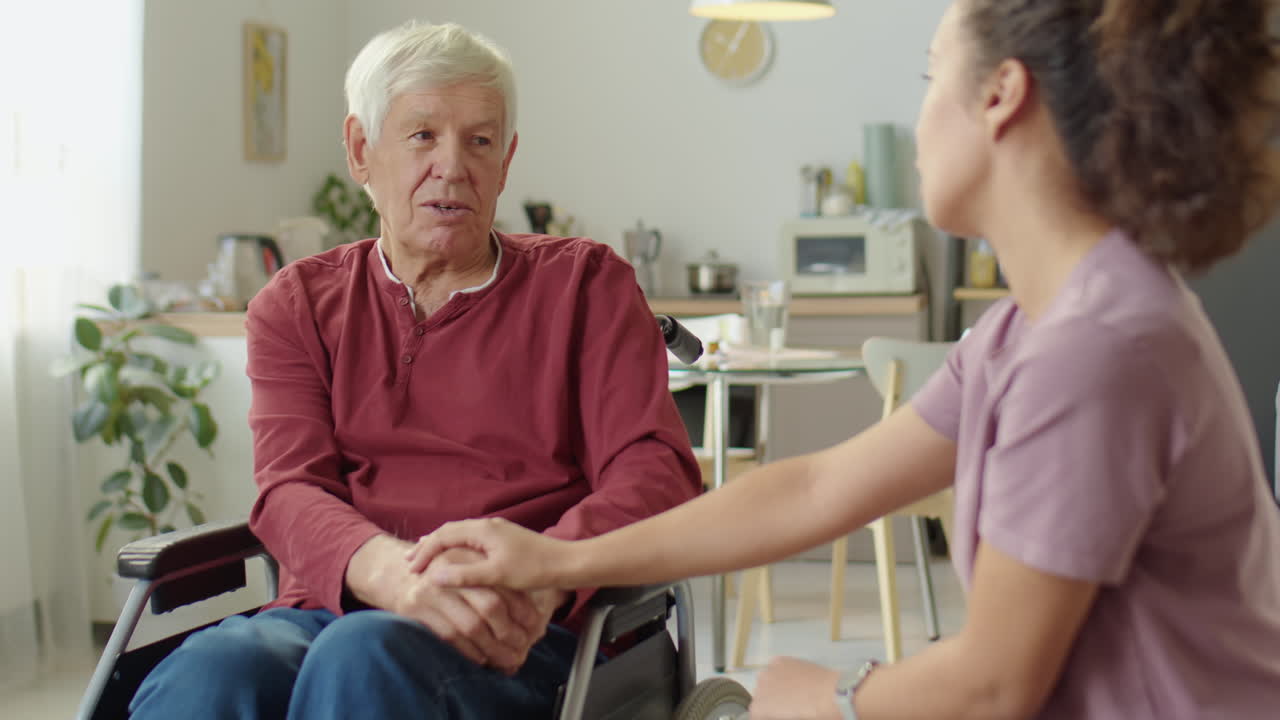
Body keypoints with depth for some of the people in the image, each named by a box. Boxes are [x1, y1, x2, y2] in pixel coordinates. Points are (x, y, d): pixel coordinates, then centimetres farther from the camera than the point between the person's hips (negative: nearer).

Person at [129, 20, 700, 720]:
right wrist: (393, 572, -23)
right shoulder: (300, 302, 18)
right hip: (331, 611, 2)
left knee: (363, 658, -37)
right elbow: (291, 490, 2)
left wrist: (542, 576, -21)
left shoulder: (583, 281, 14)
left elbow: (654, 469, 2)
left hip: (518, 640, -1)